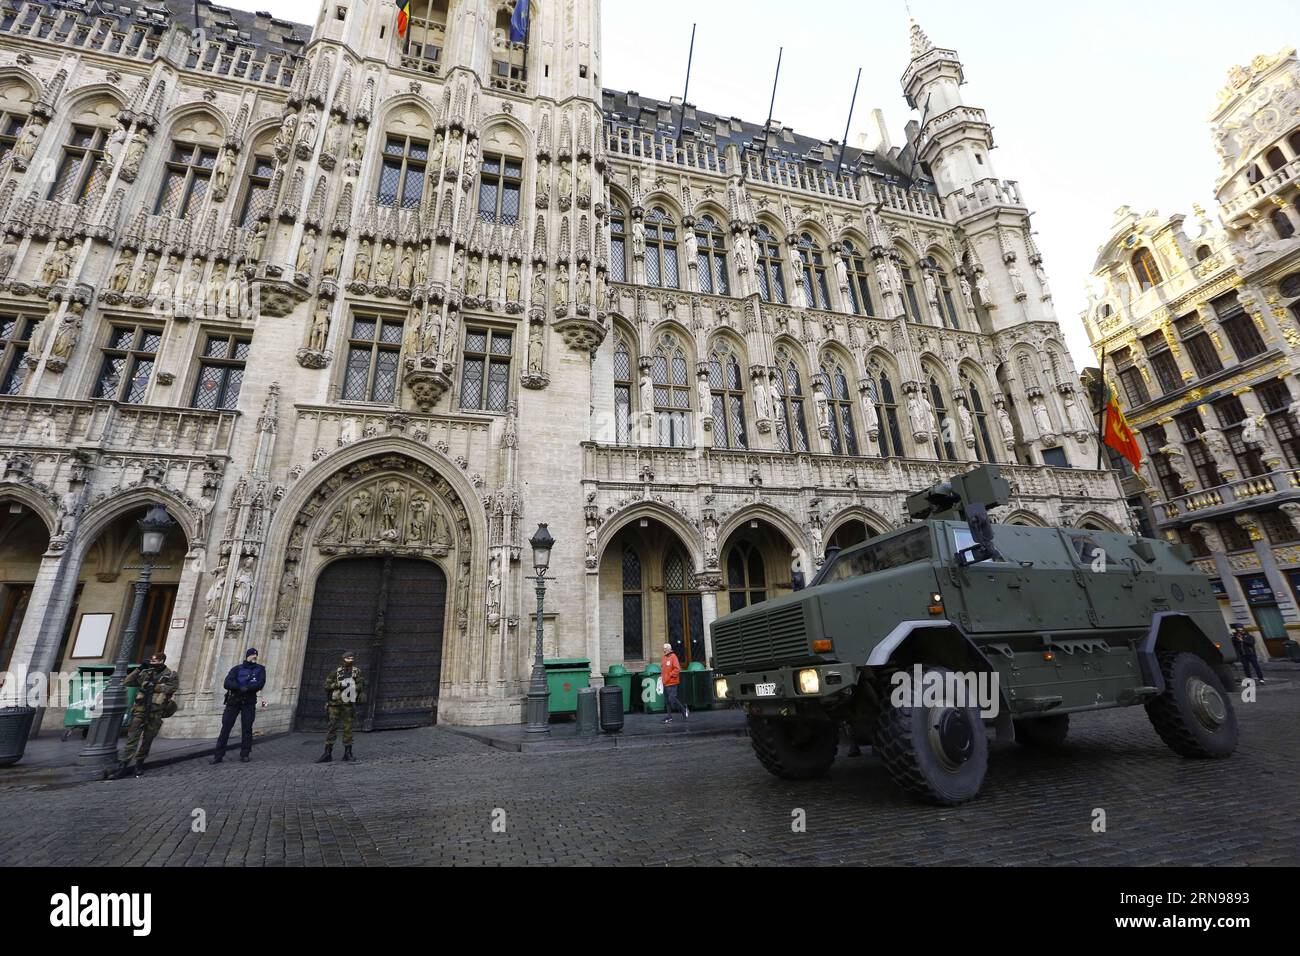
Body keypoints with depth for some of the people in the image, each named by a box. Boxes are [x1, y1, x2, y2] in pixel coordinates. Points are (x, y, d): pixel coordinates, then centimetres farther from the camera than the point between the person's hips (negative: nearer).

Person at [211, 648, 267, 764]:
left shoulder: (260, 669, 5)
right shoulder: (237, 669, 5)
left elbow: (260, 684, -10)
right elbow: (227, 683, -10)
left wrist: (246, 688, -22)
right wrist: (241, 687, -24)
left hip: (249, 702, 0)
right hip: (233, 701, 0)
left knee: (246, 728, 0)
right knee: (225, 727, -1)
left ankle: (245, 754, 6)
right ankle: (219, 755, 7)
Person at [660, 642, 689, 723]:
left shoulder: (673, 657, -11)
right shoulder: (664, 658, 12)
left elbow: (677, 669, -17)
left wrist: (669, 676, -17)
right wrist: (662, 677, 9)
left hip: (672, 683, -8)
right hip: (665, 683, 8)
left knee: (672, 699, -12)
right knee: (667, 701, 9)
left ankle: (684, 710, 8)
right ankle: (669, 717, 17)